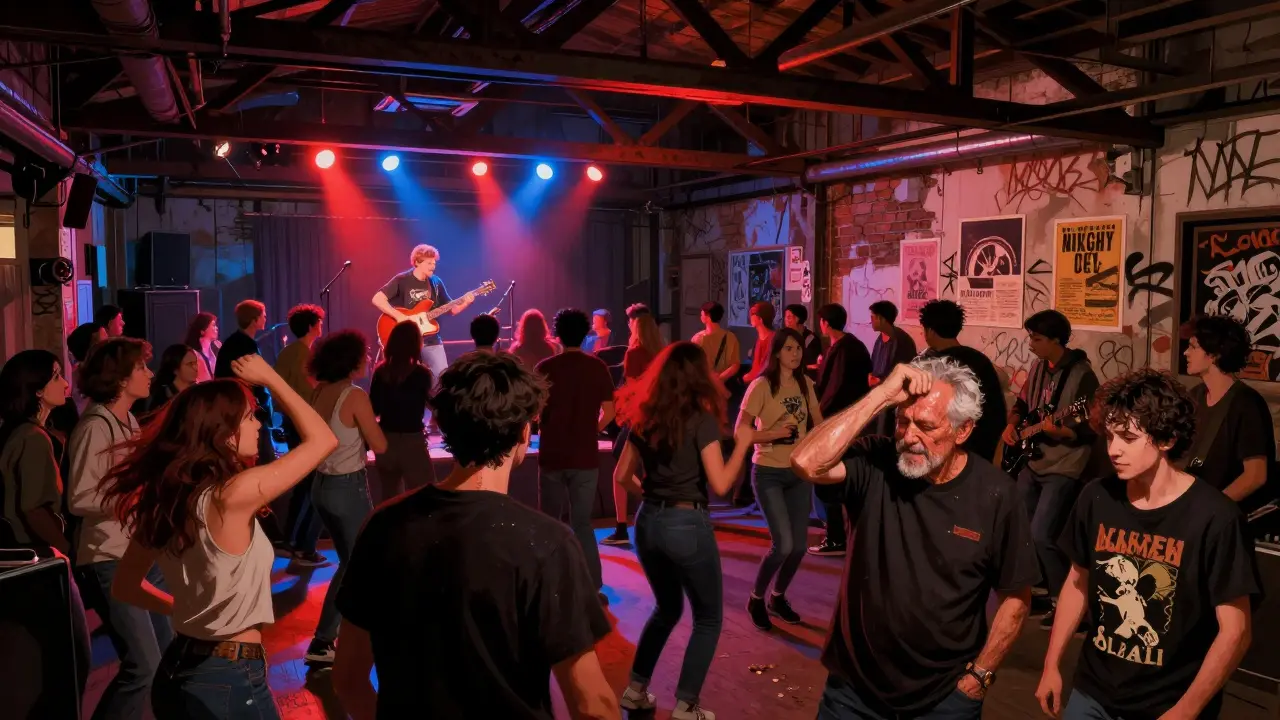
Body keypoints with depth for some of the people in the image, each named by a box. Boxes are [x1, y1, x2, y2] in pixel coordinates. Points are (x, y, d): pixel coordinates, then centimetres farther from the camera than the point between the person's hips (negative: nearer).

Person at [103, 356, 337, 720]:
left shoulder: (162, 502, -1)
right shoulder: (234, 494, -23)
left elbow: (125, 587, 11)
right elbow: (323, 439, -15)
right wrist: (270, 377, -8)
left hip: (178, 670, 7)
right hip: (230, 680, -7)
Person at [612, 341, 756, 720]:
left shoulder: (645, 418, 6)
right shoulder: (702, 419, -11)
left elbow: (622, 475, 10)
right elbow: (720, 484, -14)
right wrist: (743, 442, -4)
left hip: (648, 522, 6)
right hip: (687, 525, -6)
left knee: (667, 608, 27)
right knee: (709, 618, 13)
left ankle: (635, 689, 29)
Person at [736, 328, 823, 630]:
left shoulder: (805, 384, 3)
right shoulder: (761, 385, -13)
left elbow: (819, 424, 13)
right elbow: (740, 431, -12)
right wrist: (773, 434, -25)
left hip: (799, 471, 6)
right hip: (769, 473, -5)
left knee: (799, 545, 7)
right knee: (782, 545, -11)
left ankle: (777, 598, 31)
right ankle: (756, 600, 13)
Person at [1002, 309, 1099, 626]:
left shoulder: (1082, 375, -16)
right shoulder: (1039, 365, 7)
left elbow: (1091, 430, -16)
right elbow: (1022, 402, 20)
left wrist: (1056, 431, -29)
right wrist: (1012, 425, 3)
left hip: (1063, 468, -8)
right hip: (1031, 462, 8)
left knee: (1042, 535, -14)